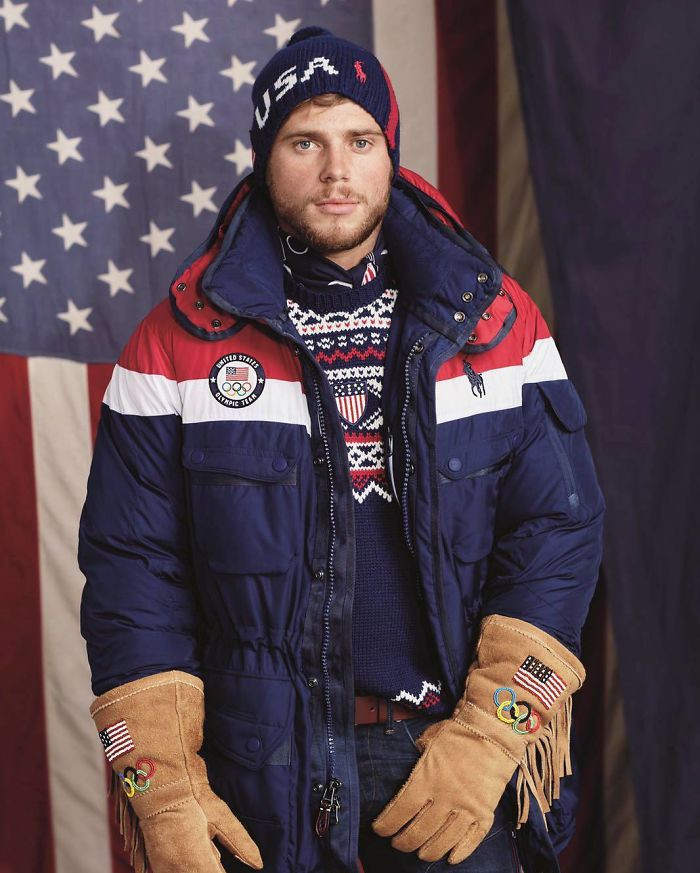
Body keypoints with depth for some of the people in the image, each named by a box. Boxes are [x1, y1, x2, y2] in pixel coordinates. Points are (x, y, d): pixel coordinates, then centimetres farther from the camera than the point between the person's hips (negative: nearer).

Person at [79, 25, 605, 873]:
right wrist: (163, 790, -8)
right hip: (260, 764, 0)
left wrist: (489, 737, -10)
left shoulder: (496, 319, -1)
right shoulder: (181, 338, -4)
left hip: (448, 744, 1)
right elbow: (131, 566, -3)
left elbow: (559, 527, -2)